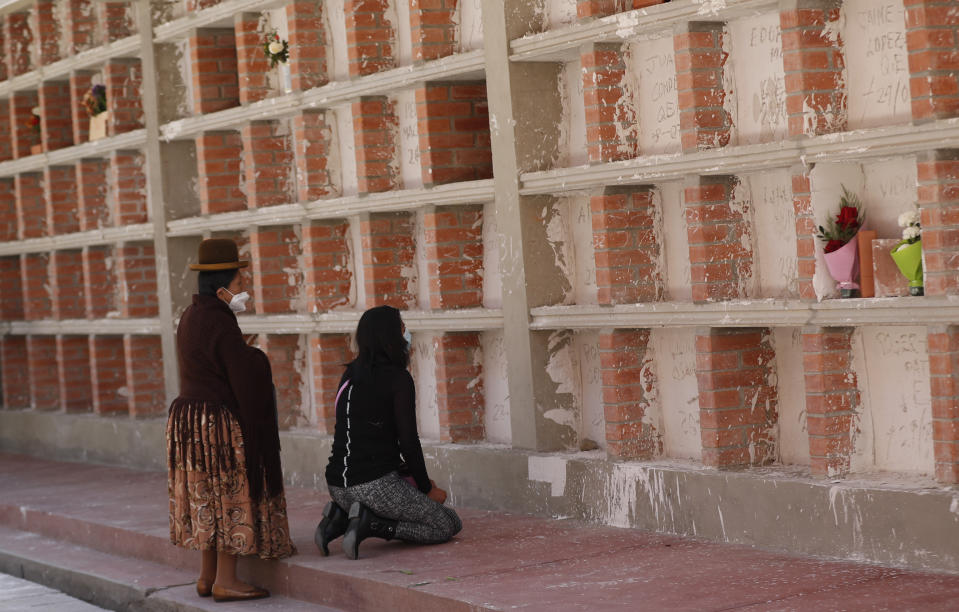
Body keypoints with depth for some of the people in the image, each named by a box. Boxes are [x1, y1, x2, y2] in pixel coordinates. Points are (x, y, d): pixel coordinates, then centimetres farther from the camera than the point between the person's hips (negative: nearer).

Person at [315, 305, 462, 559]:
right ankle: (370, 523, -11)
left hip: (338, 485, 8)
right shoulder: (398, 379, -10)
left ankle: (342, 516, 7)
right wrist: (426, 489, 3)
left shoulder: (351, 374, 12)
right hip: (375, 485, -8)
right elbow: (408, 441, -11)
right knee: (449, 525, 5)